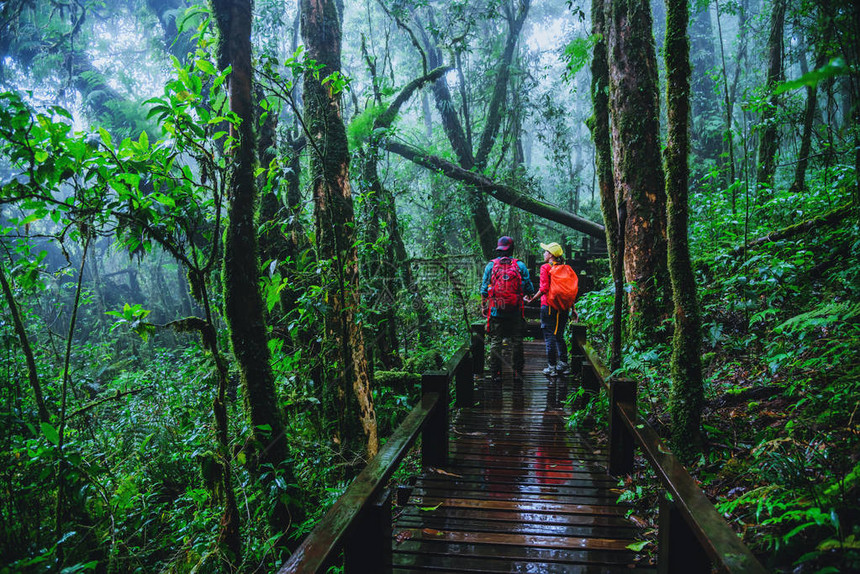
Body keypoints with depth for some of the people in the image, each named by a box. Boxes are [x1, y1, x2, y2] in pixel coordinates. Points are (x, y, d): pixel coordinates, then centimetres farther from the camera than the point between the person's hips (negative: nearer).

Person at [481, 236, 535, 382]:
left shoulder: (490, 266, 1)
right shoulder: (520, 266, -1)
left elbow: (484, 290, 3)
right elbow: (529, 289, -1)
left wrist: (484, 307, 13)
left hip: (495, 310, 0)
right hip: (515, 311, 0)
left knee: (495, 342, 5)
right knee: (516, 341, 10)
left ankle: (496, 373, 6)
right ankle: (517, 371, 14)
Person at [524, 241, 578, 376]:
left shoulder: (545, 268, -8)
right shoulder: (565, 268, 9)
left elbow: (544, 289, -17)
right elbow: (571, 290, 9)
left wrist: (532, 299, -6)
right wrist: (572, 309, 14)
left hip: (549, 306, -6)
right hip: (563, 308, 6)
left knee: (549, 336, 1)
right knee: (559, 336, 16)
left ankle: (552, 366, 3)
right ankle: (563, 364, 15)